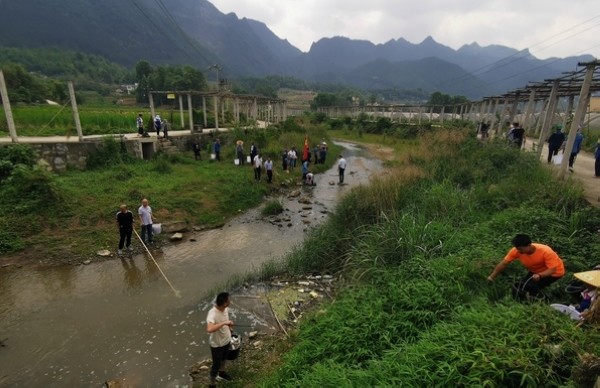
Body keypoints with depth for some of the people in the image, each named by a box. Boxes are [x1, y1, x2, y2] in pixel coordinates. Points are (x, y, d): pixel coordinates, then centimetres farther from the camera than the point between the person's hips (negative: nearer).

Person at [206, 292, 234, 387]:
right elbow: (209, 329, -53)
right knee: (216, 365, 14)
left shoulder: (226, 309, -14)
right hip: (217, 344, -7)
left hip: (226, 339, 7)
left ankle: (221, 373, 58)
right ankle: (212, 384, 38)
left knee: (224, 358, 31)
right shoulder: (212, 314, -37)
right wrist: (224, 323, -50)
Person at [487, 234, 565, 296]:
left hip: (554, 272, -5)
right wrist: (492, 277, -30)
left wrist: (539, 275, -53)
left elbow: (552, 269, -33)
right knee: (521, 286, -7)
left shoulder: (546, 252, -37)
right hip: (535, 271, 5)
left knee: (533, 287, -22)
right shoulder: (516, 250, -26)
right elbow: (504, 263, -23)